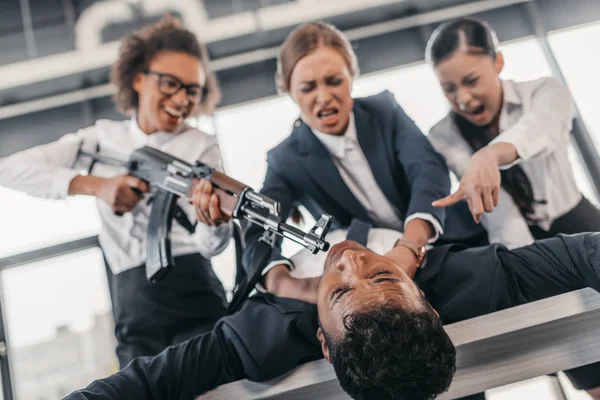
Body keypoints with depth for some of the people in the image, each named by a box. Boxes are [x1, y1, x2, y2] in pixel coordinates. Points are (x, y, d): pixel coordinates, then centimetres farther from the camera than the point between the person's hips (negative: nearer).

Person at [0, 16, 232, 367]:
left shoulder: (201, 147, 5)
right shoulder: (104, 138, 10)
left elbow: (210, 245, -8)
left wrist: (214, 219, -33)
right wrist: (96, 184, -12)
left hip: (197, 302, -1)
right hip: (135, 309, 1)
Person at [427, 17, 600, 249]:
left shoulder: (544, 93, -5)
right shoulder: (444, 138, -6)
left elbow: (541, 127, -30)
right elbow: (498, 212, -17)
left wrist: (489, 155, -49)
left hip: (575, 226, 1)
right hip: (516, 247, -1)